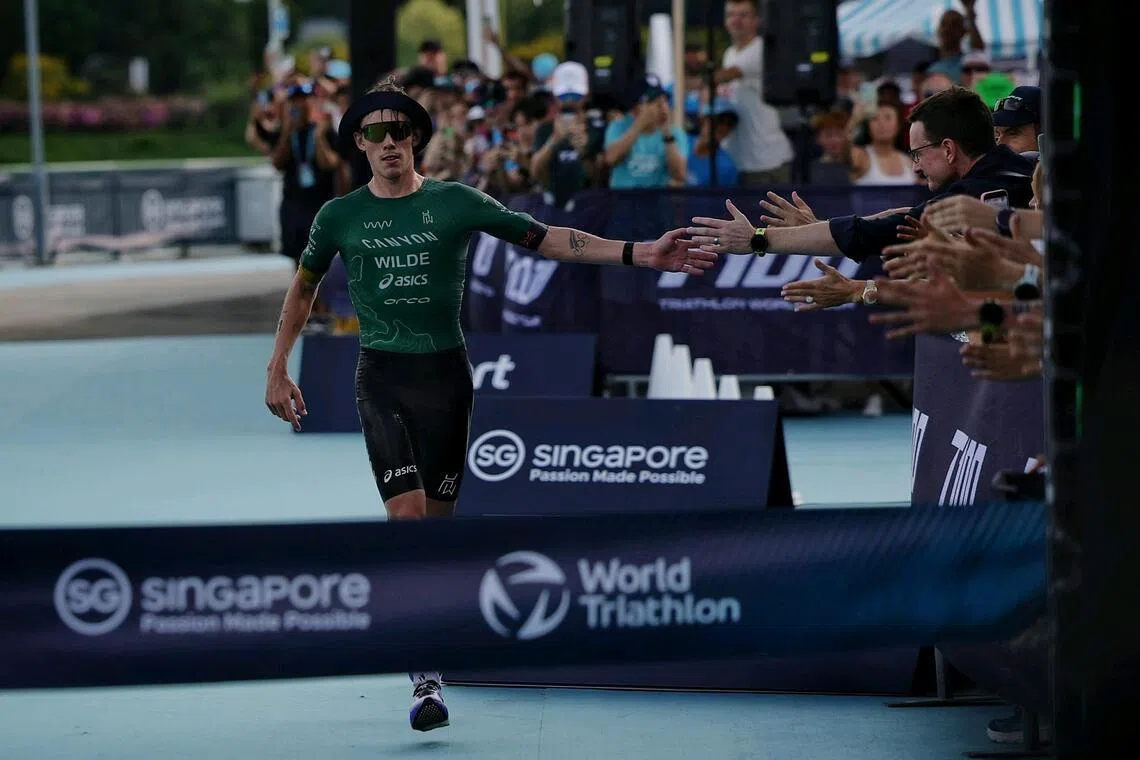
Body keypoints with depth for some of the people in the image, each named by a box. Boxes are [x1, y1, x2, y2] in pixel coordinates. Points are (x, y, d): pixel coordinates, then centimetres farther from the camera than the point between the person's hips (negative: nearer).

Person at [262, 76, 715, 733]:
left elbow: (545, 238, -4)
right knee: (406, 513, -14)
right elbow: (303, 289, 19)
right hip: (381, 376, -1)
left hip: (445, 371, 1)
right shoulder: (340, 217, 4)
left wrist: (637, 254, -13)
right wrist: (278, 369, 16)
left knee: (438, 520, 4)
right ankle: (426, 677, -15)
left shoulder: (455, 203, 1)